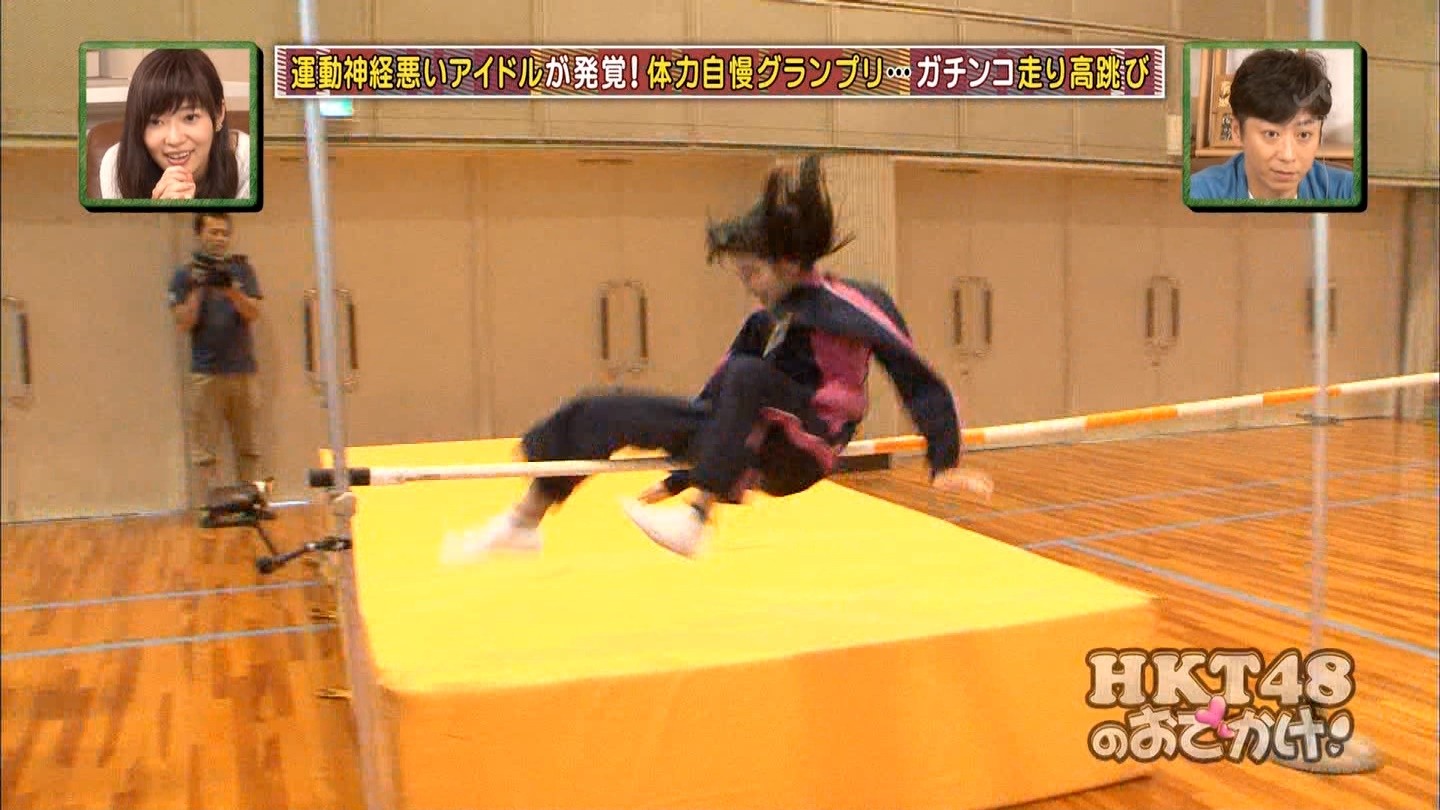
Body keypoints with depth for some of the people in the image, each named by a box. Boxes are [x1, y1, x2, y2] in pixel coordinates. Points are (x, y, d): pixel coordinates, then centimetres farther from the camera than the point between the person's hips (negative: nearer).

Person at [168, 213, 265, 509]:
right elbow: (184, 323, -4)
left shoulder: (241, 269, 7)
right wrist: (198, 288, -15)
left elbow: (253, 313, -4)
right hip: (205, 373, -2)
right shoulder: (184, 275, 2)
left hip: (244, 370, 2)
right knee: (205, 450, 0)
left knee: (249, 446, 8)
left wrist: (230, 288, -21)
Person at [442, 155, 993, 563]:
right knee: (599, 413, 2)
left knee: (748, 376, -39)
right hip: (756, 451, 7)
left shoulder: (853, 305, -7)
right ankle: (524, 523, 15)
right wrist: (680, 477, 19)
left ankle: (696, 522, -36)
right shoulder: (763, 323, 14)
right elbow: (717, 398, 17)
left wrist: (945, 464, -8)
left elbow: (919, 381, -6)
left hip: (802, 453, -7)